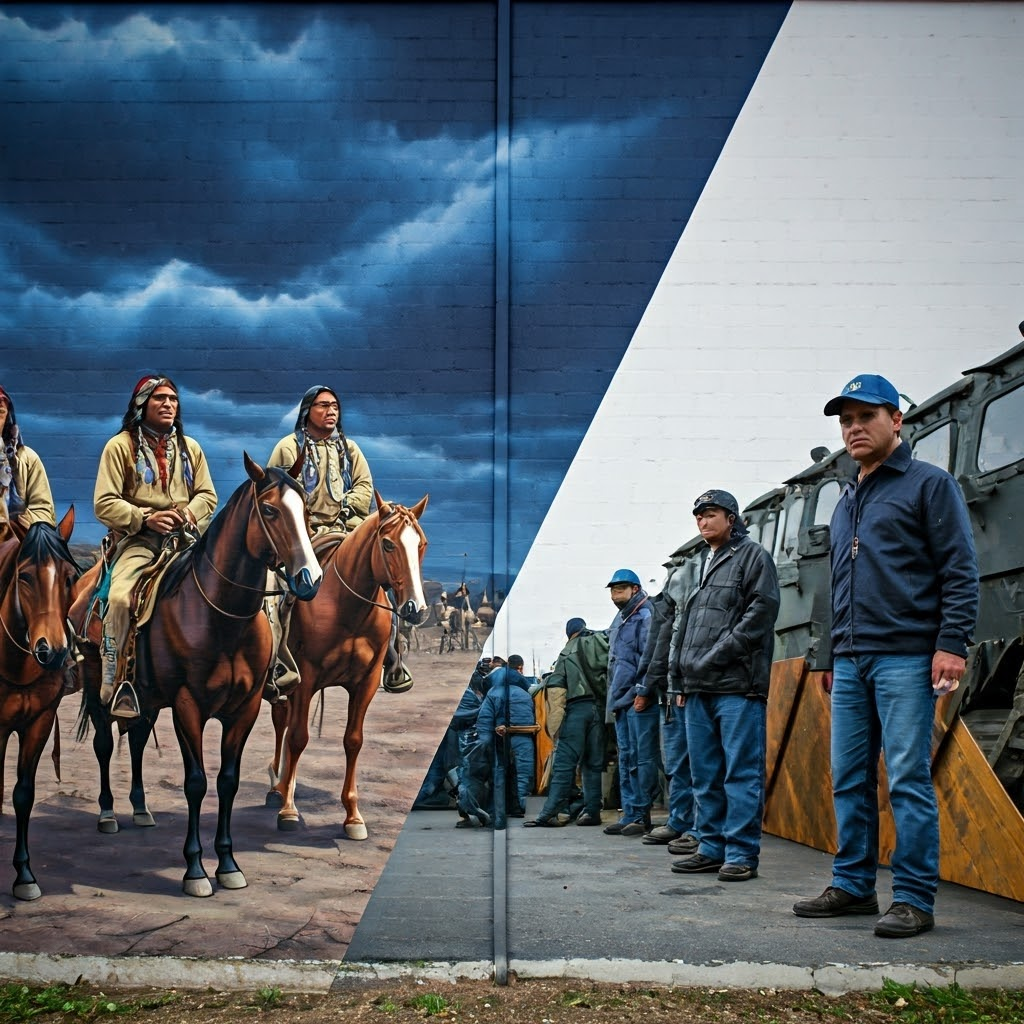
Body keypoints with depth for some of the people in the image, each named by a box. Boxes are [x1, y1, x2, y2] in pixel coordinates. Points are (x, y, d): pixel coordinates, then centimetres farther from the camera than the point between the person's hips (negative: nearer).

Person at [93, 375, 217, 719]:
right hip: (136, 537, -4)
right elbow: (104, 503, -3)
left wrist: (190, 513, -7)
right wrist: (146, 518, -16)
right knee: (120, 596, -31)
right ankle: (115, 681, -22)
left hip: (184, 537, 4)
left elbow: (207, 495, 15)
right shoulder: (120, 445, 3)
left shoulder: (190, 447, 17)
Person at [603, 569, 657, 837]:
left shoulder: (646, 617, -8)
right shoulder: (619, 620, 21)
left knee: (644, 758, -6)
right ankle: (630, 815, 15)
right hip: (621, 701, 10)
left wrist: (643, 692, -21)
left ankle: (643, 815, -2)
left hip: (640, 702, -10)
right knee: (626, 759, 11)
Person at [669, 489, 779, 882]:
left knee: (741, 773, -6)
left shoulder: (752, 556, 2)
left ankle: (741, 854, -3)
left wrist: (718, 655, -14)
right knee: (705, 773, 10)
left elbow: (761, 610, -10)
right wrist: (680, 679, 17)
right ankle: (712, 848, 17)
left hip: (737, 685, -8)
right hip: (698, 688, 8)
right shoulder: (700, 566, 24)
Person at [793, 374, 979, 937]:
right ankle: (853, 886, 16)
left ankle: (914, 899, -2)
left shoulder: (929, 484, 1)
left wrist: (951, 644, -15)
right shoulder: (845, 504, 21)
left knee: (908, 779, -7)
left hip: (906, 658, -7)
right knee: (849, 779, 8)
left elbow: (960, 570, -6)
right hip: (850, 662, 7)